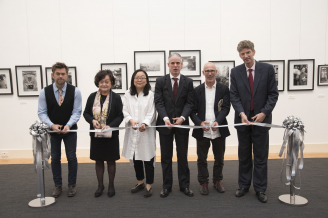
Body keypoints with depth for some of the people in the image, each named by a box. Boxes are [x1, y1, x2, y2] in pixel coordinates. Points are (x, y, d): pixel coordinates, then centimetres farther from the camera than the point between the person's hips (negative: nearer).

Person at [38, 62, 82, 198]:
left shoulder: (75, 91, -8)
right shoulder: (44, 92, -6)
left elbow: (77, 111, -8)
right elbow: (42, 112, -5)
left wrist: (68, 125, -23)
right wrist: (52, 125, -20)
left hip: (70, 130, -1)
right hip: (52, 129, 1)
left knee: (71, 157, 5)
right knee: (55, 158, 10)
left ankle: (72, 185, 22)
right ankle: (58, 186, 26)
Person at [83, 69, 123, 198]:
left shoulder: (116, 98, -5)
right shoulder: (92, 97, 3)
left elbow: (120, 116, -5)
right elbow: (86, 113, 8)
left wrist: (110, 126, -20)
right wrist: (92, 121, -13)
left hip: (111, 135, -2)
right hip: (96, 135, 2)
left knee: (111, 161, 9)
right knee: (98, 161, 13)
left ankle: (111, 185, 26)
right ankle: (100, 185, 29)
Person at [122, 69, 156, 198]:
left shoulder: (150, 95, -2)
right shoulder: (128, 95, 8)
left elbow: (151, 113, -7)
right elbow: (125, 111, 2)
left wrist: (144, 124, -24)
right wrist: (131, 120, -17)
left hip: (147, 131, -4)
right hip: (132, 132, 4)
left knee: (148, 159, 1)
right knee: (135, 158, 15)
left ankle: (149, 186, 16)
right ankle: (140, 182, 33)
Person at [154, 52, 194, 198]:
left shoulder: (188, 82, 4)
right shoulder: (160, 81, 2)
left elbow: (189, 103, -2)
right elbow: (159, 102, -5)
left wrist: (182, 117, -18)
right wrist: (165, 118, -20)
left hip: (182, 124, 0)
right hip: (165, 124, 0)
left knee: (183, 156, 8)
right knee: (166, 157, 8)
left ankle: (184, 185, 21)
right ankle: (167, 186, 21)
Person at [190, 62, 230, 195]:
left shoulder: (224, 89, 3)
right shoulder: (197, 90, 5)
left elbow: (226, 108, -6)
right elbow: (193, 111, 1)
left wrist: (218, 121, -23)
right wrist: (200, 122, -17)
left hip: (219, 130, 0)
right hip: (202, 131, 0)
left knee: (219, 158, 14)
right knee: (201, 159, 9)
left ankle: (217, 181, 32)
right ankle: (203, 183, 24)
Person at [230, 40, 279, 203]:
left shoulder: (267, 69, -1)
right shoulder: (235, 72, 2)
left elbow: (273, 94, -2)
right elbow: (234, 96, -1)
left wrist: (264, 113, -13)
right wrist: (241, 113, -15)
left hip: (261, 118, -1)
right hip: (243, 119, 2)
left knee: (261, 156, 7)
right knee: (244, 156, 12)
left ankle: (260, 189, 20)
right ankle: (244, 185, 27)